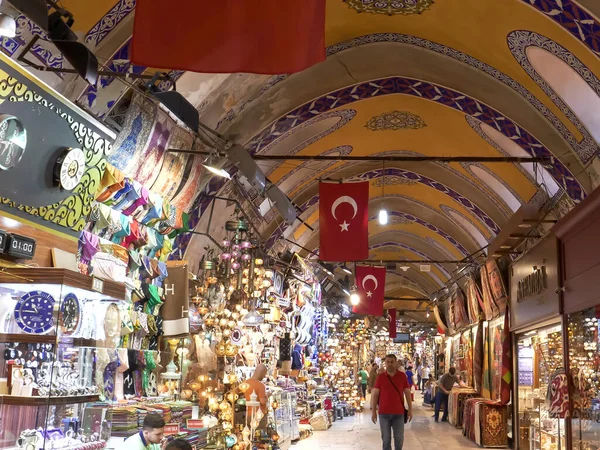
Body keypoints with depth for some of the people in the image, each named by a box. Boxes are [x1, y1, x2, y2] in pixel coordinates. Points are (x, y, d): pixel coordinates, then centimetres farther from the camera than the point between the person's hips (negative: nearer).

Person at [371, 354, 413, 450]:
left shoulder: (402, 376, 0)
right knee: (386, 439, 8)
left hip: (399, 413, 0)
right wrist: (373, 411, -3)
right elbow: (375, 394, 0)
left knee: (399, 438, 9)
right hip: (384, 413, 0)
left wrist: (410, 409, 3)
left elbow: (407, 393, 5)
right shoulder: (380, 377, -2)